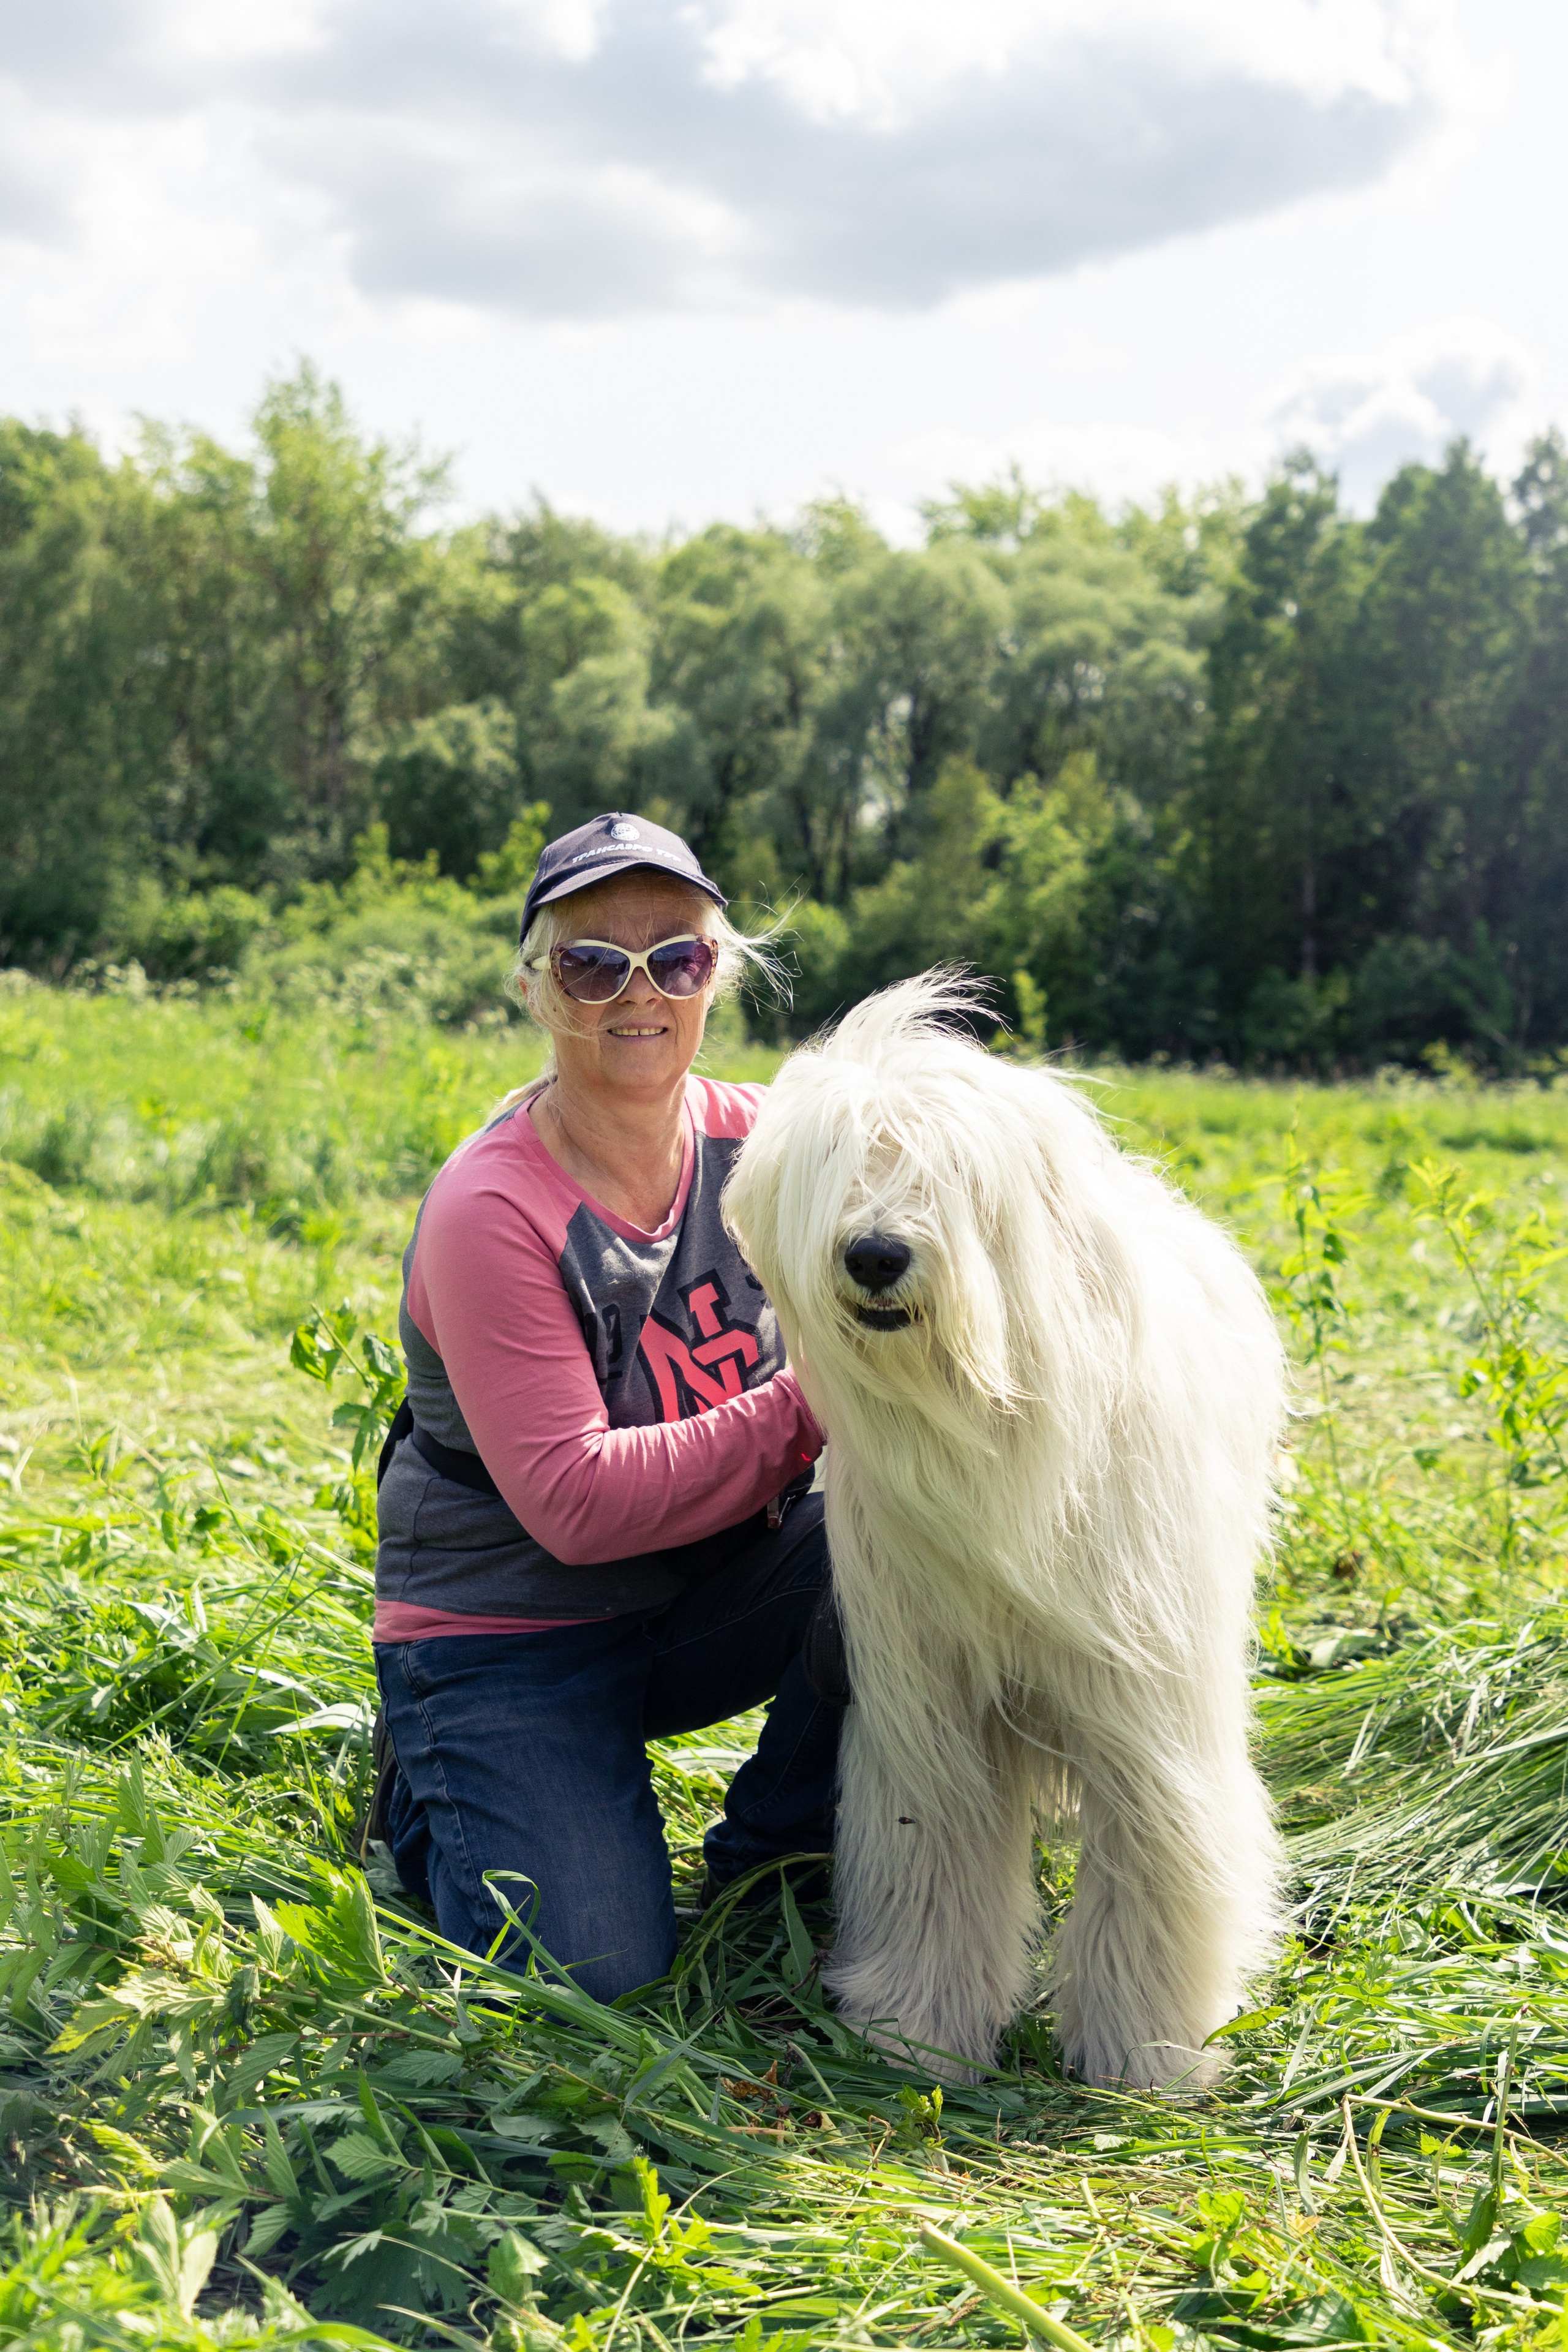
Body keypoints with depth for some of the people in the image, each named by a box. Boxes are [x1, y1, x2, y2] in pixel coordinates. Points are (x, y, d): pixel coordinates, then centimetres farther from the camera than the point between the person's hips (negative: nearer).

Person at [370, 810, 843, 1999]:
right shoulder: (490, 1212, -22)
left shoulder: (761, 1141, -6)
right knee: (594, 1970, -18)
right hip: (509, 1630, -5)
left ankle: (768, 1861, 0)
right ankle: (435, 1791, 16)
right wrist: (806, 1412, -30)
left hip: (712, 1589, 5)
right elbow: (575, 1504, -26)